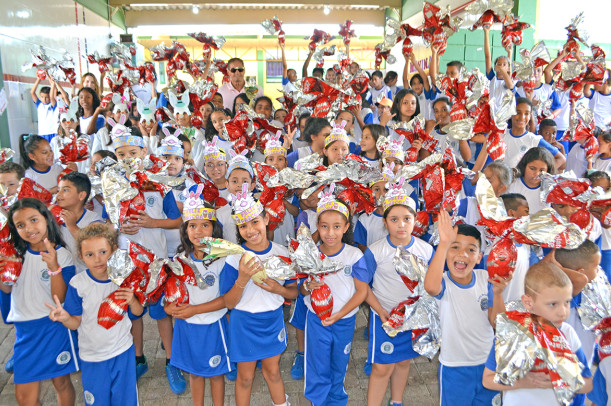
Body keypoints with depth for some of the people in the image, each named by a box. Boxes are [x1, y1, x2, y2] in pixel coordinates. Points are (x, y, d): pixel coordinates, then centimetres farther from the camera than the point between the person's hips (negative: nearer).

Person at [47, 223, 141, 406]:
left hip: (123, 351, 1)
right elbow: (76, 323, -10)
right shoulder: (78, 284, -16)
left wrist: (132, 301, -23)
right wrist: (65, 317, -31)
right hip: (92, 356, -1)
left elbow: (138, 312, -2)